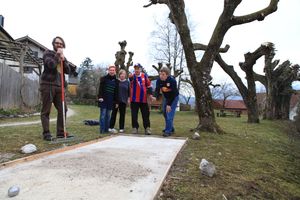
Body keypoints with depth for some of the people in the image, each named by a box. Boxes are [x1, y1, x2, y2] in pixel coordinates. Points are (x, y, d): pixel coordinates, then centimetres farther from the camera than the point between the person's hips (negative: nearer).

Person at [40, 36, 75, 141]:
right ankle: (46, 133, 0)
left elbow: (68, 71, 7)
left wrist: (63, 60, -6)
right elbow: (51, 64, -16)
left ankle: (61, 132, 9)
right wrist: (57, 55, -8)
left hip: (59, 86, 6)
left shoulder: (63, 57, 22)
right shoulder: (48, 53, 5)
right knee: (46, 111, -3)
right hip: (47, 85, -6)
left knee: (63, 109, 3)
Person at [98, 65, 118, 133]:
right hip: (103, 100, -3)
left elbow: (116, 92, 11)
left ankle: (106, 129, 13)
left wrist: (116, 102, 8)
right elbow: (100, 89, -4)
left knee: (108, 115, 7)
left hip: (111, 100, 3)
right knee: (103, 114, -4)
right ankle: (102, 130, 0)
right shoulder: (104, 78, 1)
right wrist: (100, 97, -16)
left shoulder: (116, 80, 11)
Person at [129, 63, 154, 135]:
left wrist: (150, 94, 5)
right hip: (134, 99, -1)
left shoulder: (144, 76, 4)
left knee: (146, 114, 5)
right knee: (134, 115, 5)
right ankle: (135, 128, 18)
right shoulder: (132, 76, -3)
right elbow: (131, 79, -27)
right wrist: (131, 77, -50)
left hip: (143, 99, 1)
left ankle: (147, 128, 14)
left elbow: (148, 85, 11)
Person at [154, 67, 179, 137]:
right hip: (166, 97, 6)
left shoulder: (172, 80, -28)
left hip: (174, 98, -6)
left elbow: (173, 93, -26)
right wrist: (156, 97, -35)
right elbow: (157, 90, -12)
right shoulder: (159, 80, -14)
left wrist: (169, 104, -27)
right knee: (165, 113, 12)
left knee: (169, 114, -14)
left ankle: (168, 131, -7)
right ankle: (171, 128, 28)